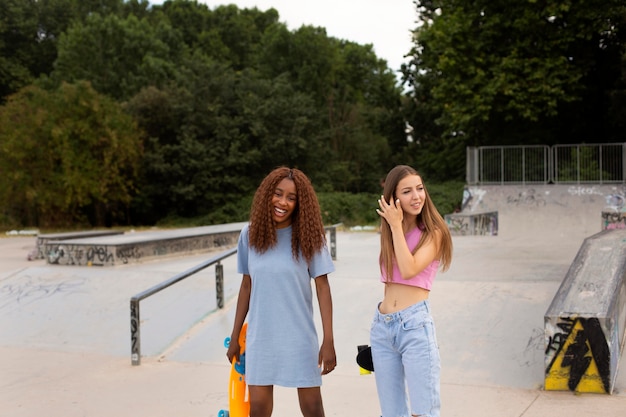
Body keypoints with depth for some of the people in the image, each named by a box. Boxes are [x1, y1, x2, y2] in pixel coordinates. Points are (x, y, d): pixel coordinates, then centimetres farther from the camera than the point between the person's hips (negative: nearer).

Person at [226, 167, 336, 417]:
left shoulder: (308, 236, -8)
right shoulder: (250, 235, -1)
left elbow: (322, 288, -7)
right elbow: (247, 286, 6)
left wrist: (328, 341, -11)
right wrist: (235, 336, 9)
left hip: (300, 337, -2)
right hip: (260, 337, 2)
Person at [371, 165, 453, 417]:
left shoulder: (433, 233, -3)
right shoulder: (388, 234, 13)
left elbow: (409, 270, -18)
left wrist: (397, 226, -12)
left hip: (415, 323, -6)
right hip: (382, 326, 6)